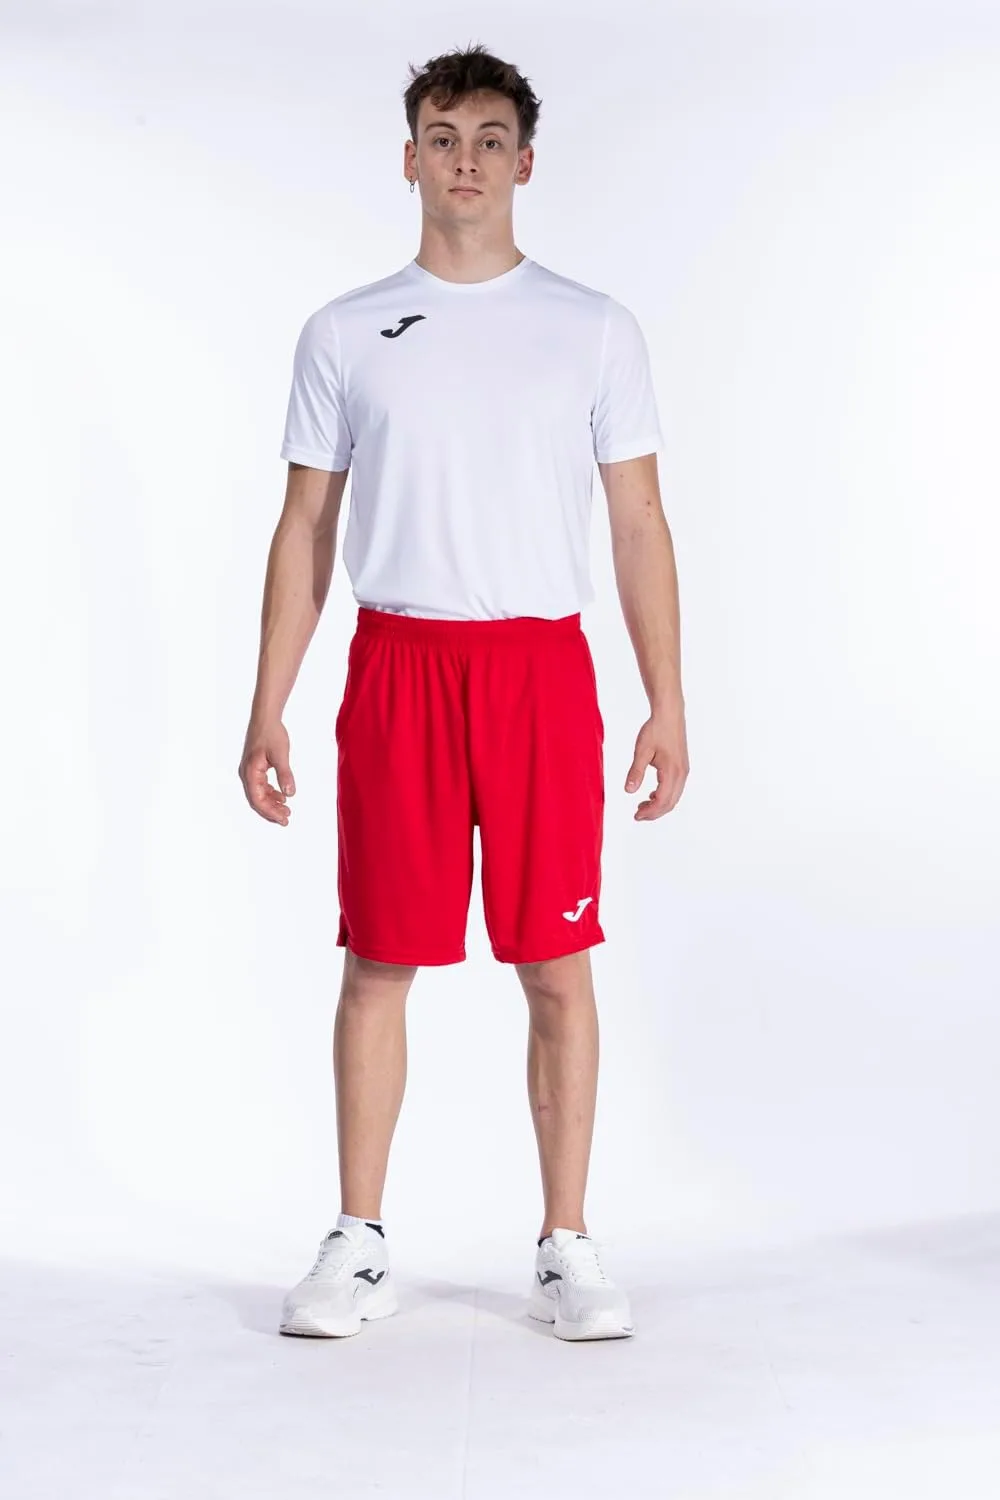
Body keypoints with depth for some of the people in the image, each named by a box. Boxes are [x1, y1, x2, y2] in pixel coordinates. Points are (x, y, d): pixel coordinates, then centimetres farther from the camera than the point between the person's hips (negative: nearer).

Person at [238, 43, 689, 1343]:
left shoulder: (594, 330, 6)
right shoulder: (346, 335, 8)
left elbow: (639, 523, 5)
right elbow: (307, 529, 8)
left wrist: (667, 706, -1)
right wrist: (267, 711, 2)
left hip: (543, 667, 0)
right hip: (397, 665, 1)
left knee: (558, 968, 2)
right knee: (380, 964, 4)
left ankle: (567, 1251, 12)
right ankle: (358, 1248, 15)